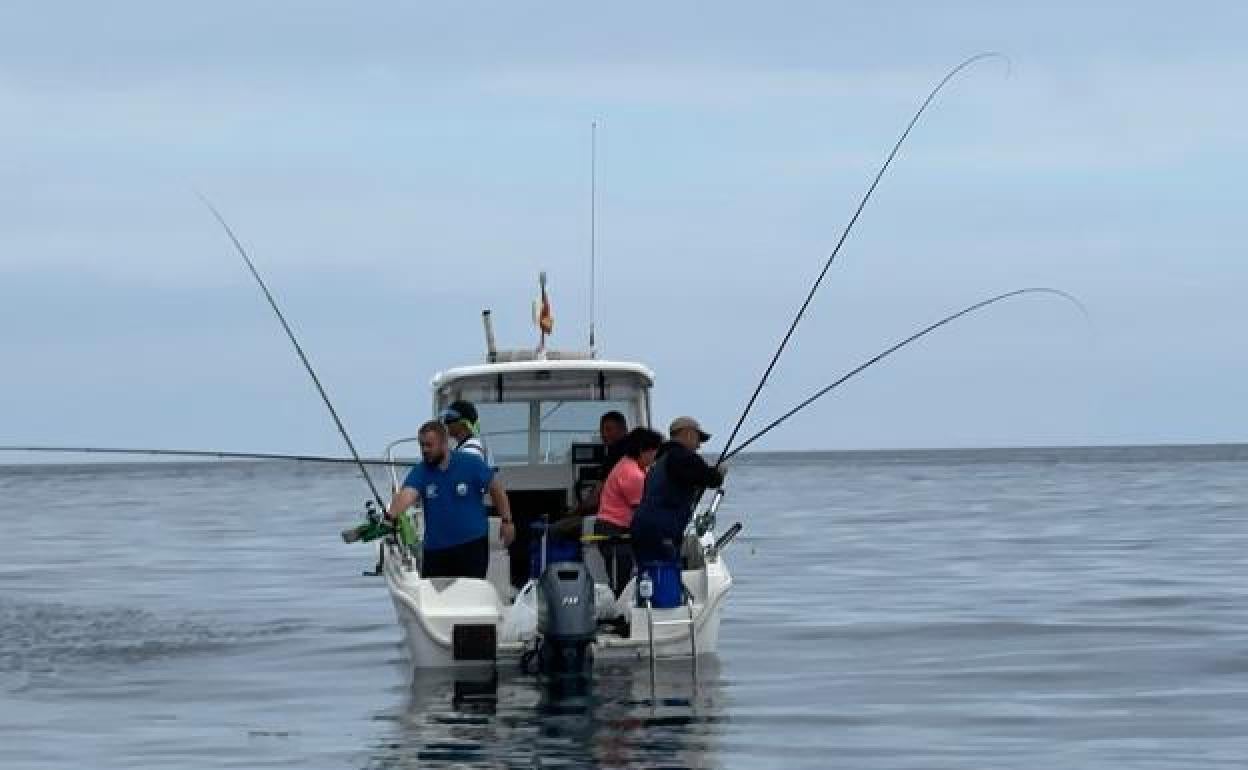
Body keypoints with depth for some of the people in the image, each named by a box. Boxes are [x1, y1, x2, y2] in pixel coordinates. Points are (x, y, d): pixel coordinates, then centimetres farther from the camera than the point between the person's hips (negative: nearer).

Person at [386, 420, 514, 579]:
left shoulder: (471, 463, -7)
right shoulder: (420, 471, -5)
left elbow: (495, 488, 5)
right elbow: (406, 494, -23)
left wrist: (507, 521, 4)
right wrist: (390, 515, -43)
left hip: (472, 545, -2)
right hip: (435, 548, 2)